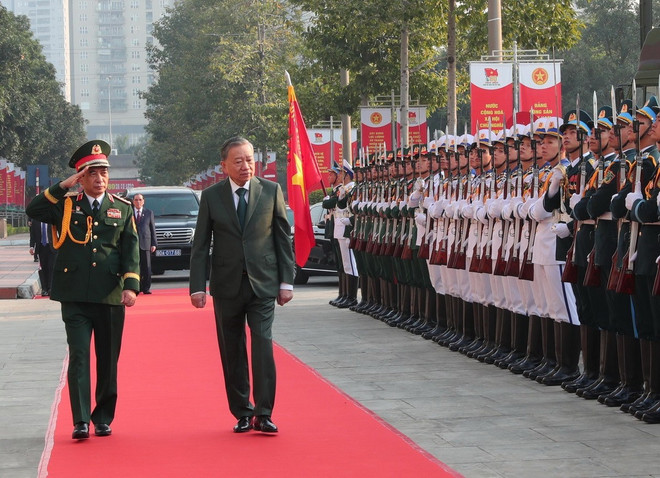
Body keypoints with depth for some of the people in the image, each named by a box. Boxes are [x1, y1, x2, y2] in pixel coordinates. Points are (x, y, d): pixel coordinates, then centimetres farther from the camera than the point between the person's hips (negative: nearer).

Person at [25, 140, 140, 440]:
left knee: (108, 360, 7)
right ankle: (81, 421, -9)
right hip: (75, 297, -1)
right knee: (79, 357, -8)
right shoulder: (65, 205, 7)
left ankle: (103, 418, 19)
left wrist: (131, 286, -8)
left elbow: (131, 250, 4)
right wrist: (63, 186, -12)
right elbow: (33, 211, -9)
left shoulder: (123, 208, 10)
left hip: (110, 297, 1)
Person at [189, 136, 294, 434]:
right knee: (232, 353, 6)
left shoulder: (271, 191, 3)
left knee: (263, 346, -11)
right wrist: (197, 286, -4)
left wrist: (286, 281, 1)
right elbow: (200, 245, 4)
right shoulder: (211, 196, 3)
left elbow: (283, 238, 5)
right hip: (227, 286, 1)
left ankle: (263, 414, -7)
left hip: (263, 284, -1)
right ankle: (242, 414, 16)